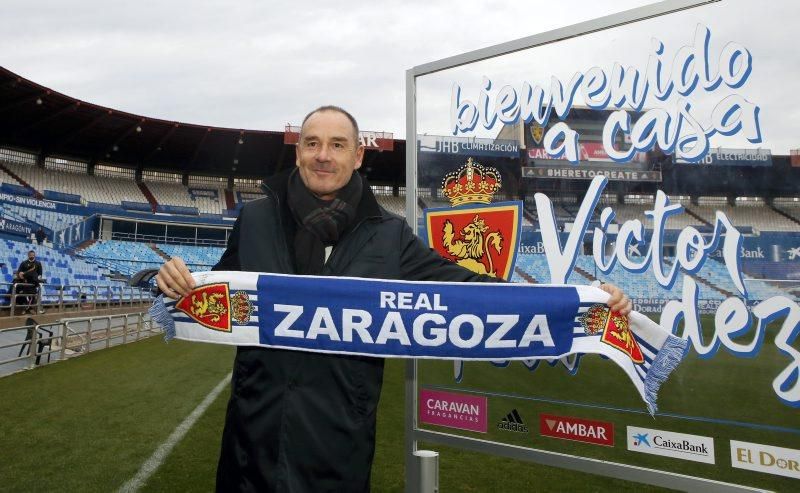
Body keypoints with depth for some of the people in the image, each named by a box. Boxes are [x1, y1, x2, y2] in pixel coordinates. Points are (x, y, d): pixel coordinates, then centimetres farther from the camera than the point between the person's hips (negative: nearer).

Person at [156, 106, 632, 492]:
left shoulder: (388, 235, -2)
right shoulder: (256, 219, 2)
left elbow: (459, 285, -4)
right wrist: (178, 280, -11)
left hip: (339, 435, -1)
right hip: (256, 428, 1)